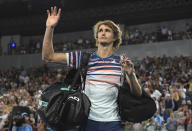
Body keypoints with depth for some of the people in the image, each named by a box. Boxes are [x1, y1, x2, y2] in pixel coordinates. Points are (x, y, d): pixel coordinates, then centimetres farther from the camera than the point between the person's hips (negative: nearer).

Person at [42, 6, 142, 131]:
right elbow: (48, 56, 5)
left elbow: (138, 94, 0)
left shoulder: (122, 62, 5)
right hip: (88, 121, 1)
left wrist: (131, 74, -19)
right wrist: (50, 28, -4)